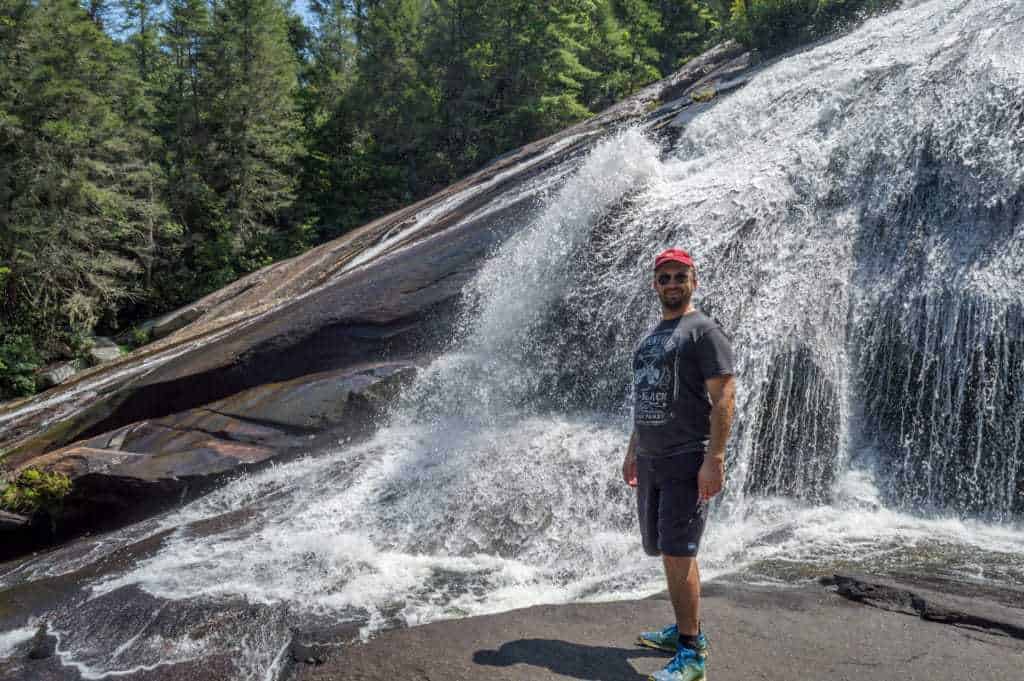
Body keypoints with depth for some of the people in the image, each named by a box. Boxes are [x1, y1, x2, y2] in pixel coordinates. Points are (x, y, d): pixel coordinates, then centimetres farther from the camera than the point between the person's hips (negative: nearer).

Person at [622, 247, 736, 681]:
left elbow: (724, 396, -15)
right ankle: (688, 629, 27)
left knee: (677, 554, -11)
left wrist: (714, 459, -22)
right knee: (667, 551, 13)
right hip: (650, 461, 8)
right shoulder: (652, 336, 17)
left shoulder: (703, 331, -8)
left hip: (687, 462, -8)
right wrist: (632, 451, 20)